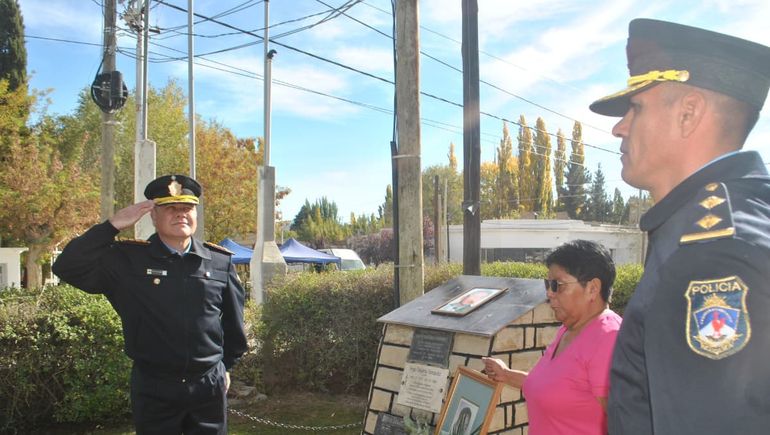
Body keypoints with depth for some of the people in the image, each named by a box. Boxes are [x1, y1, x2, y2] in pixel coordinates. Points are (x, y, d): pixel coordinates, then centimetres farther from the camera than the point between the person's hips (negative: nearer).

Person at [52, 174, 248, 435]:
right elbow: (67, 268, -12)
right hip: (153, 390, -1)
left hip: (209, 386, 2)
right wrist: (113, 225, -17)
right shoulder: (127, 260, -4)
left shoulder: (220, 262, 0)